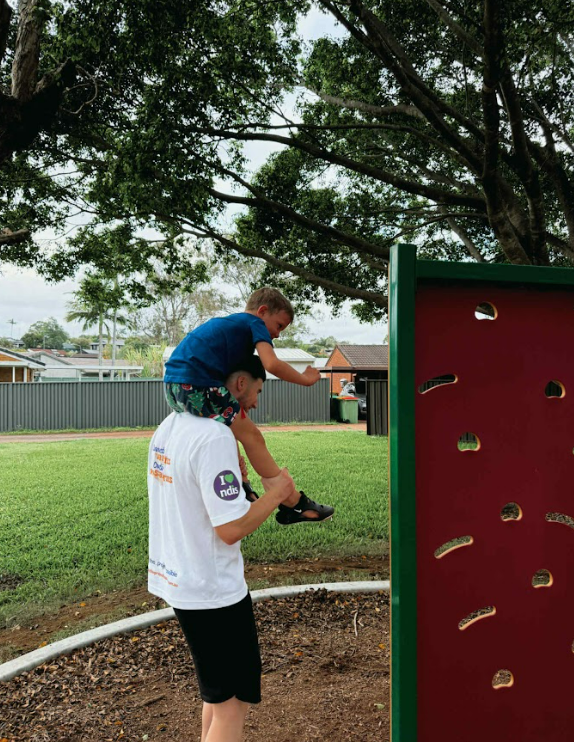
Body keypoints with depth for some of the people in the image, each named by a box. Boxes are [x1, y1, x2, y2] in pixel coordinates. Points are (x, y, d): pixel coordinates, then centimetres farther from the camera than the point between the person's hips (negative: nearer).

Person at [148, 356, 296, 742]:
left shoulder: (168, 427, 4)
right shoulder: (216, 437, -24)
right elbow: (231, 528, -25)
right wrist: (276, 493, -11)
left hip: (175, 578, 9)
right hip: (212, 591, -9)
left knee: (218, 692, 26)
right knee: (233, 704, 7)